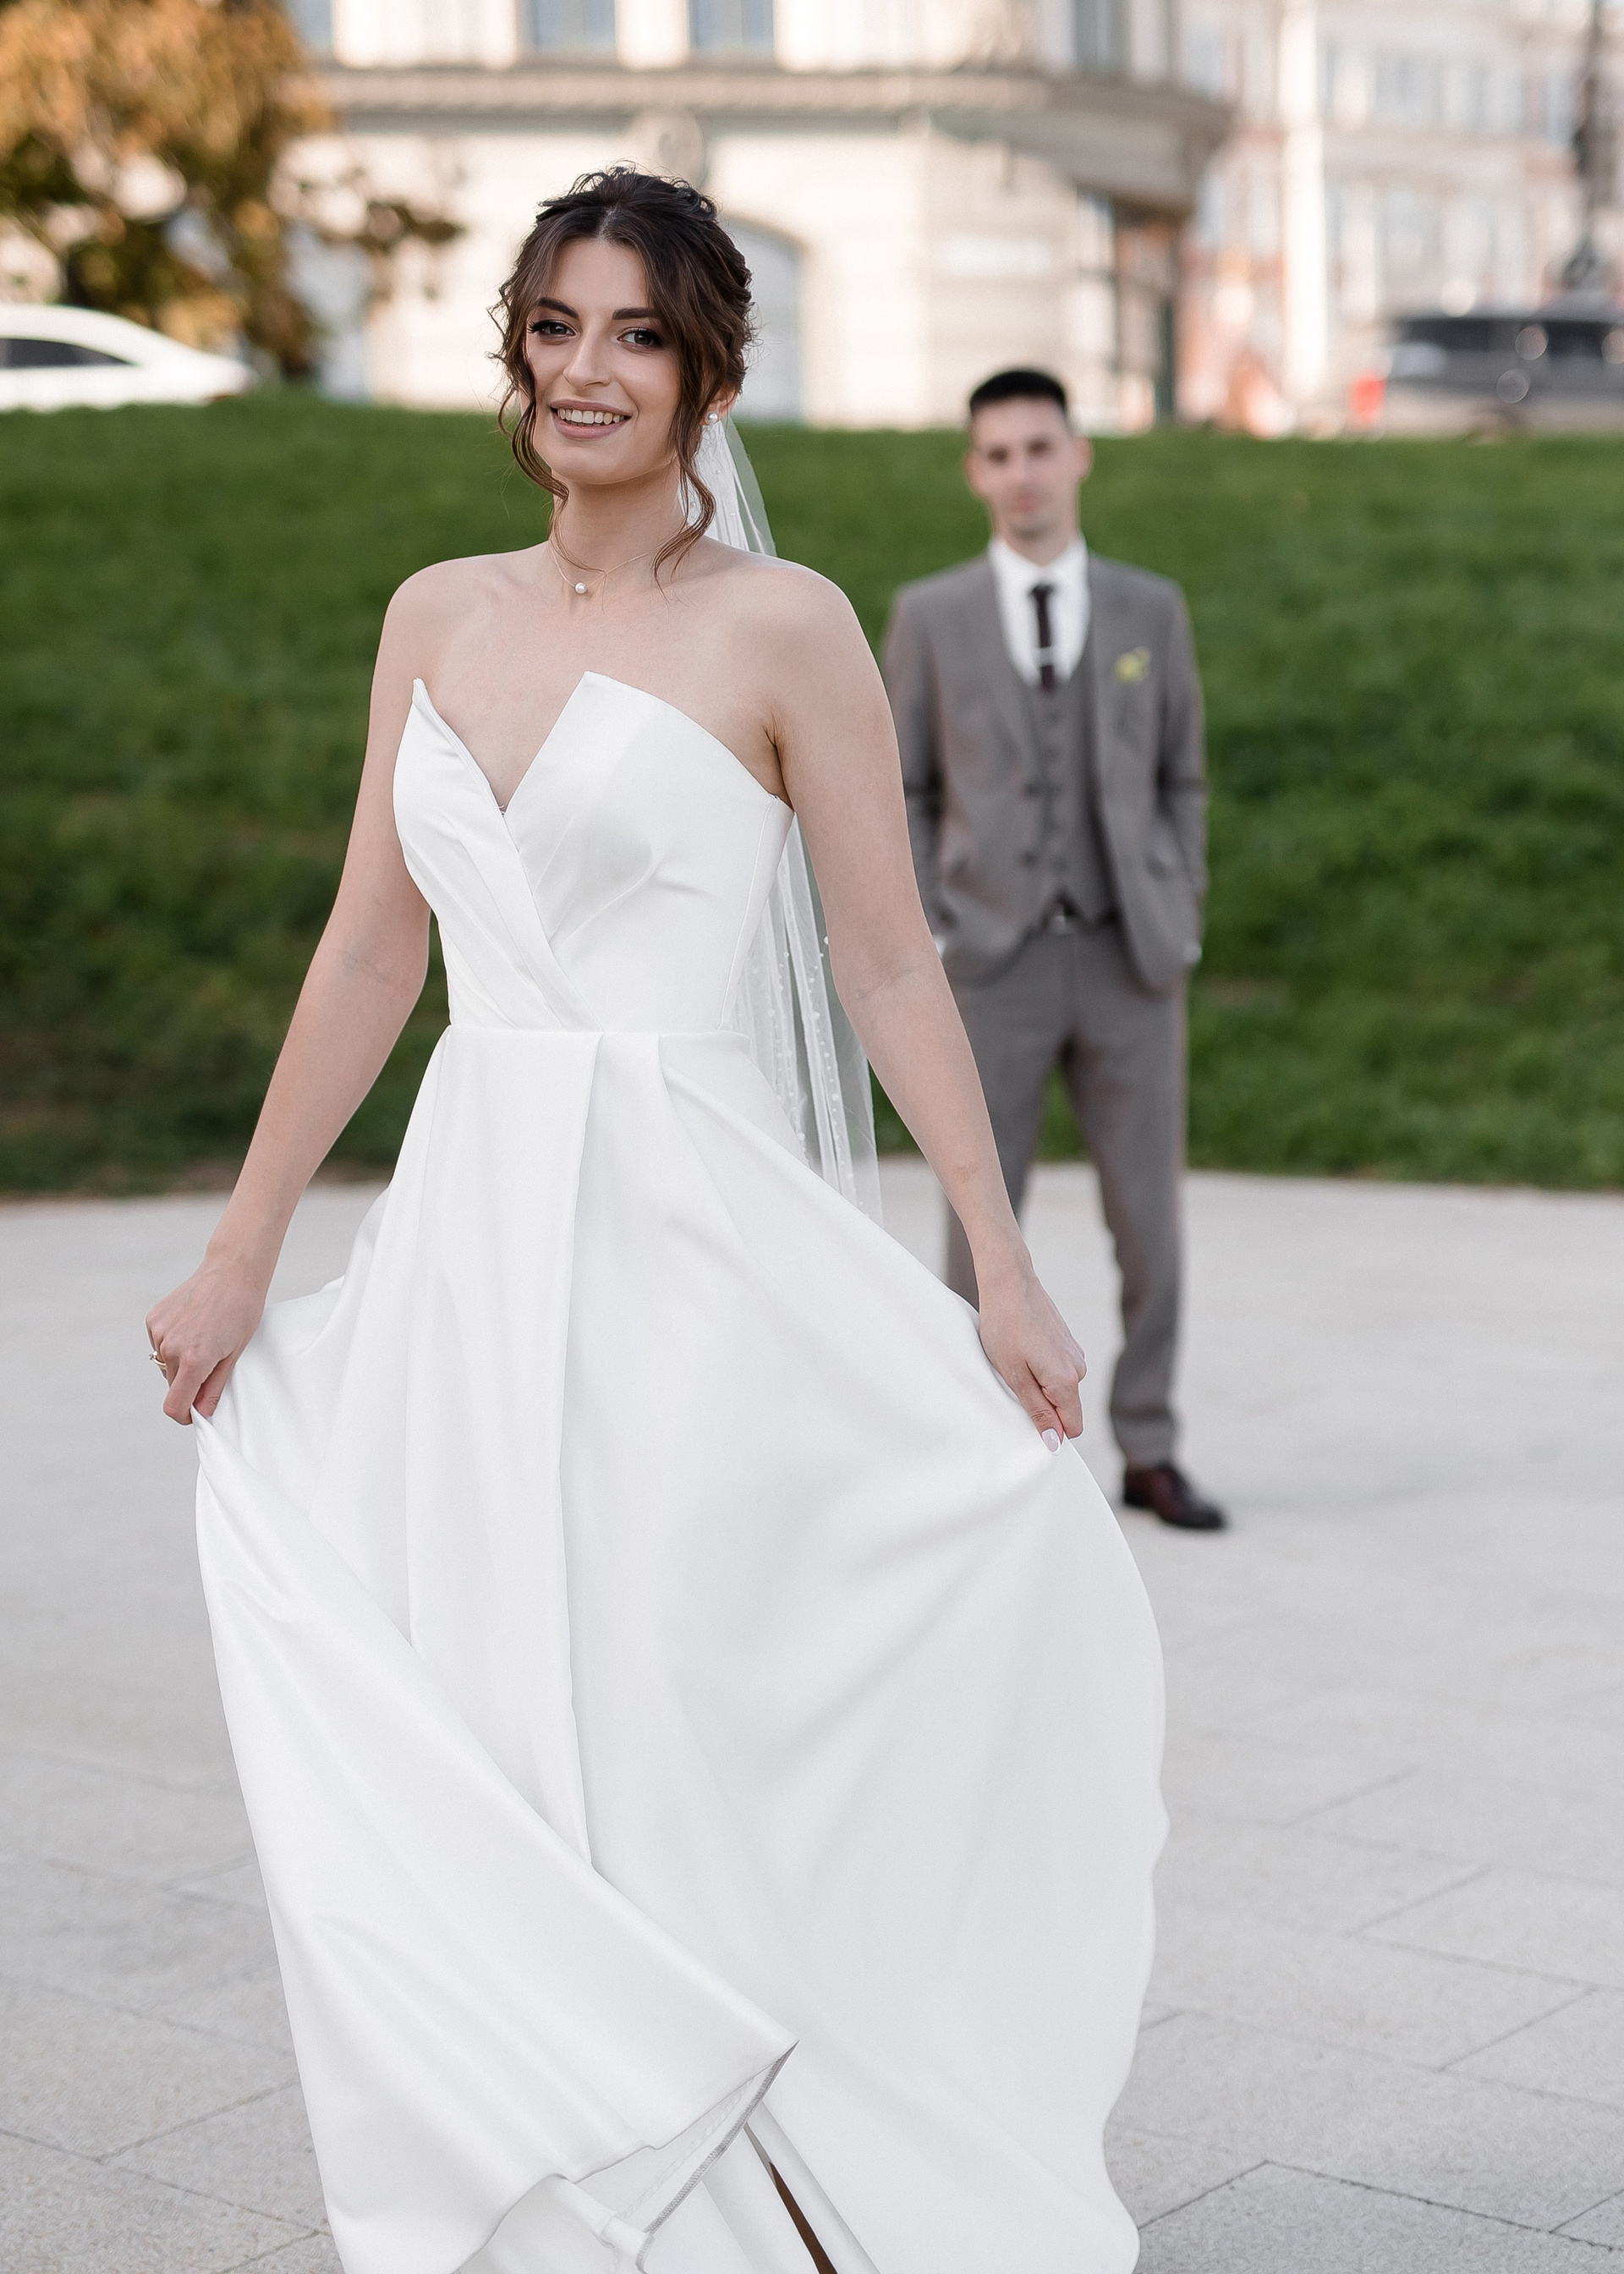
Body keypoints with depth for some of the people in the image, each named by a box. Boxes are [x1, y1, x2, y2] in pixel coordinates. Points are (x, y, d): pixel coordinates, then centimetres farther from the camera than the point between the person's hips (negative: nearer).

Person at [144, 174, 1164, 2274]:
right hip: (468, 1237, 5)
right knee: (475, 1762, 8)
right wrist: (237, 1259, 12)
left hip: (687, 1237, -5)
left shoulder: (780, 627, -3)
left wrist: (1005, 1278, -8)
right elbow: (372, 948, 13)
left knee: (666, 1724, -2)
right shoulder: (438, 619, 11)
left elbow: (891, 964, -4)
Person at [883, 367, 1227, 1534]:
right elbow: (903, 795, 6)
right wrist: (925, 942, -4)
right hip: (995, 962, -1)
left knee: (1150, 1216, 2)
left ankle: (1149, 1454, 14)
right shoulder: (930, 616, 3)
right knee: (981, 1220, 1)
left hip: (1129, 961, 1)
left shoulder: (1152, 610, 7)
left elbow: (1182, 782, 12)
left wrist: (1183, 925, 2)